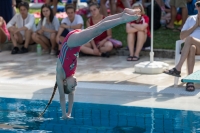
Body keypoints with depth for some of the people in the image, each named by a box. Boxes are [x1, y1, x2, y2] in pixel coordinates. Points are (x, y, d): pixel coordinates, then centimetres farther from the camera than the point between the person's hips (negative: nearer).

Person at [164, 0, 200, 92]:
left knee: (190, 38, -35)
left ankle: (177, 69, -36)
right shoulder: (191, 19, 23)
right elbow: (181, 36, 10)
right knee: (191, 48, -38)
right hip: (189, 46, 2)